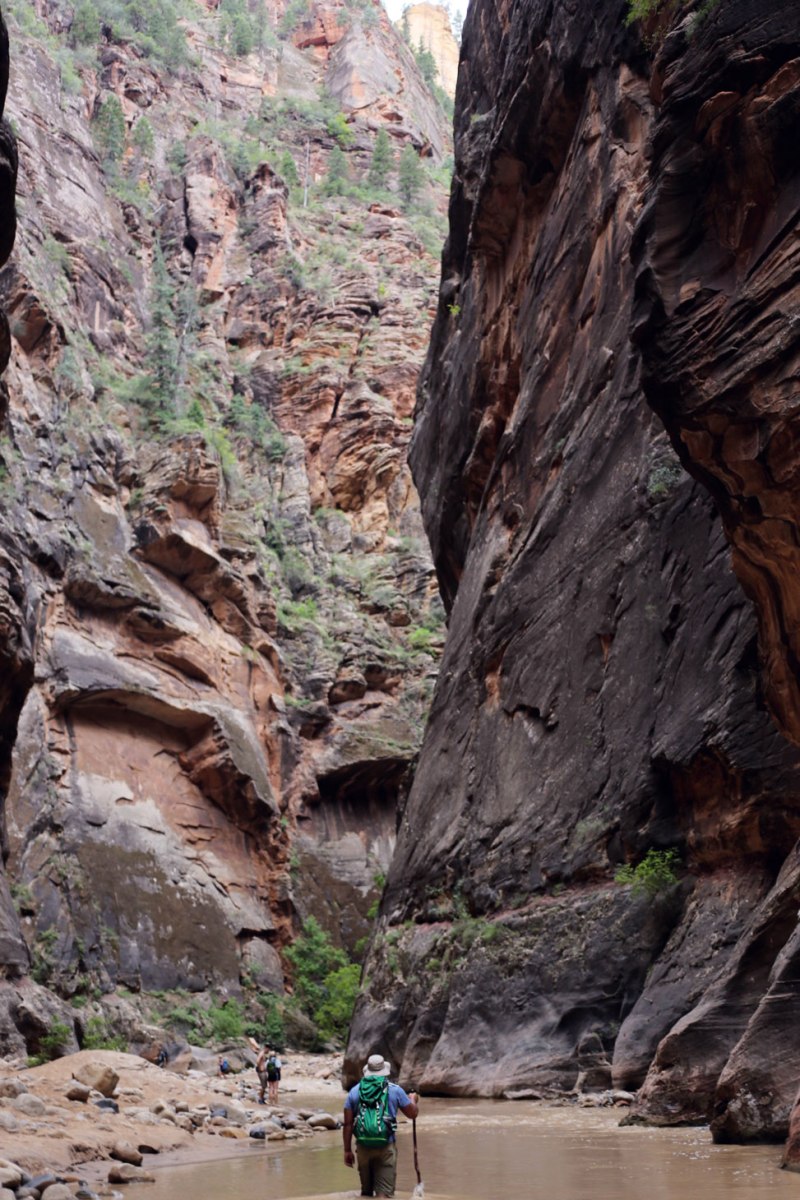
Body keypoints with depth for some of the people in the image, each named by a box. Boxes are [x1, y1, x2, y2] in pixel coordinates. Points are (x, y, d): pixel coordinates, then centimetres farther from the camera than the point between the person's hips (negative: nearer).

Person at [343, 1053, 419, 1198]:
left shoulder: (354, 1091, 5)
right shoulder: (394, 1090, 1)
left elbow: (347, 1124, 3)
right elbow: (412, 1113, 11)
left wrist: (347, 1150, 10)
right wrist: (414, 1099, 33)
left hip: (363, 1147, 3)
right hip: (386, 1147, -3)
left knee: (366, 1191, 19)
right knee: (385, 1193, -2)